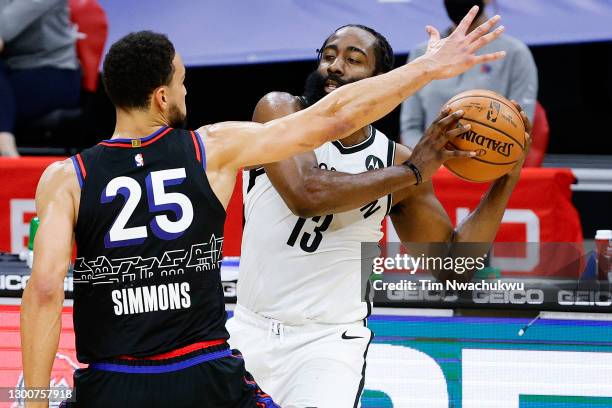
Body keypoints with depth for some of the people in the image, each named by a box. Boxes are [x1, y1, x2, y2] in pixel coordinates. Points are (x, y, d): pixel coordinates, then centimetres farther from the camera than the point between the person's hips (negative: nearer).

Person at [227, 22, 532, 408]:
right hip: (250, 328, 1)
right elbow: (306, 194, -26)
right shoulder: (280, 110, -7)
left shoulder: (395, 159, 0)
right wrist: (412, 171, -24)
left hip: (331, 340, -1)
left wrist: (507, 179, -5)